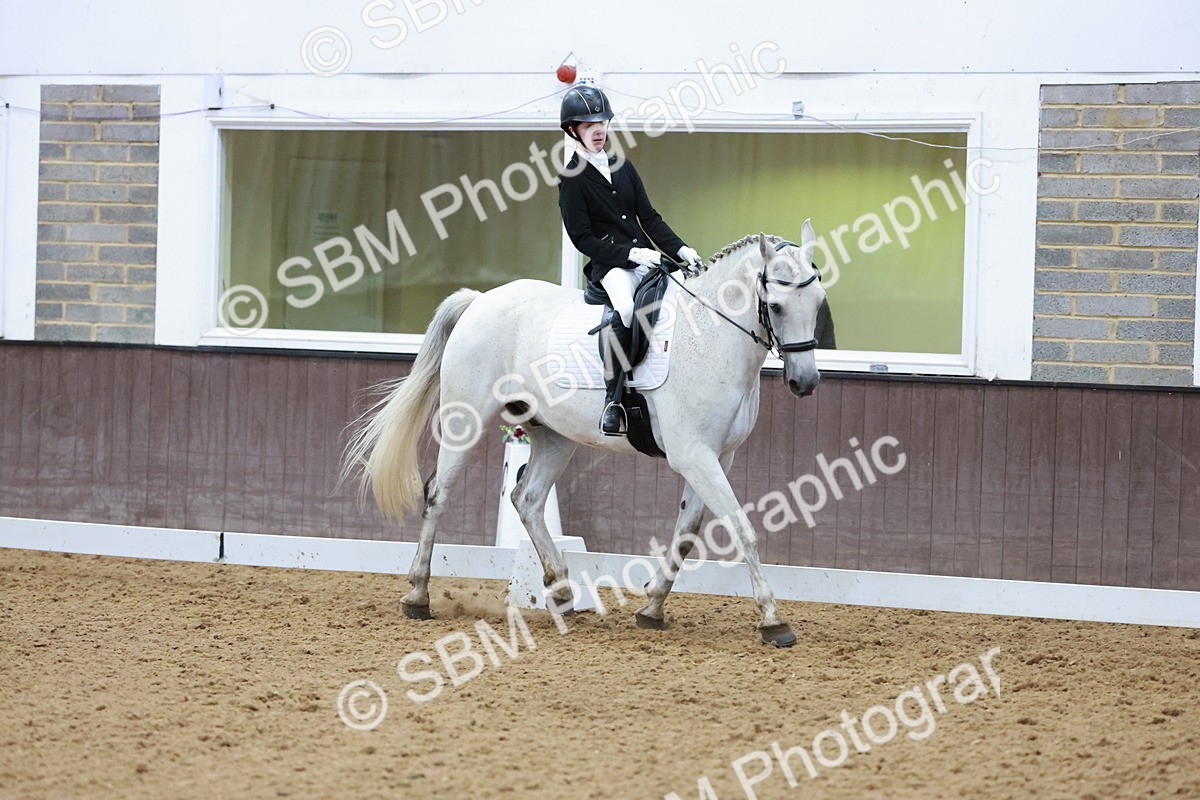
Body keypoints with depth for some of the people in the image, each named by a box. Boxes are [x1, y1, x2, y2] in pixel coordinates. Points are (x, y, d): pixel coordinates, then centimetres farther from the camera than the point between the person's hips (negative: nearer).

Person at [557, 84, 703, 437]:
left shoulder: (623, 168, 17)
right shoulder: (572, 179, -1)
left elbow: (649, 217, 15)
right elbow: (582, 237, -7)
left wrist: (680, 249, -2)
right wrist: (630, 253, -17)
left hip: (646, 257, 7)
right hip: (609, 264, -7)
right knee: (626, 309, -37)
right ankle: (613, 400, -34)